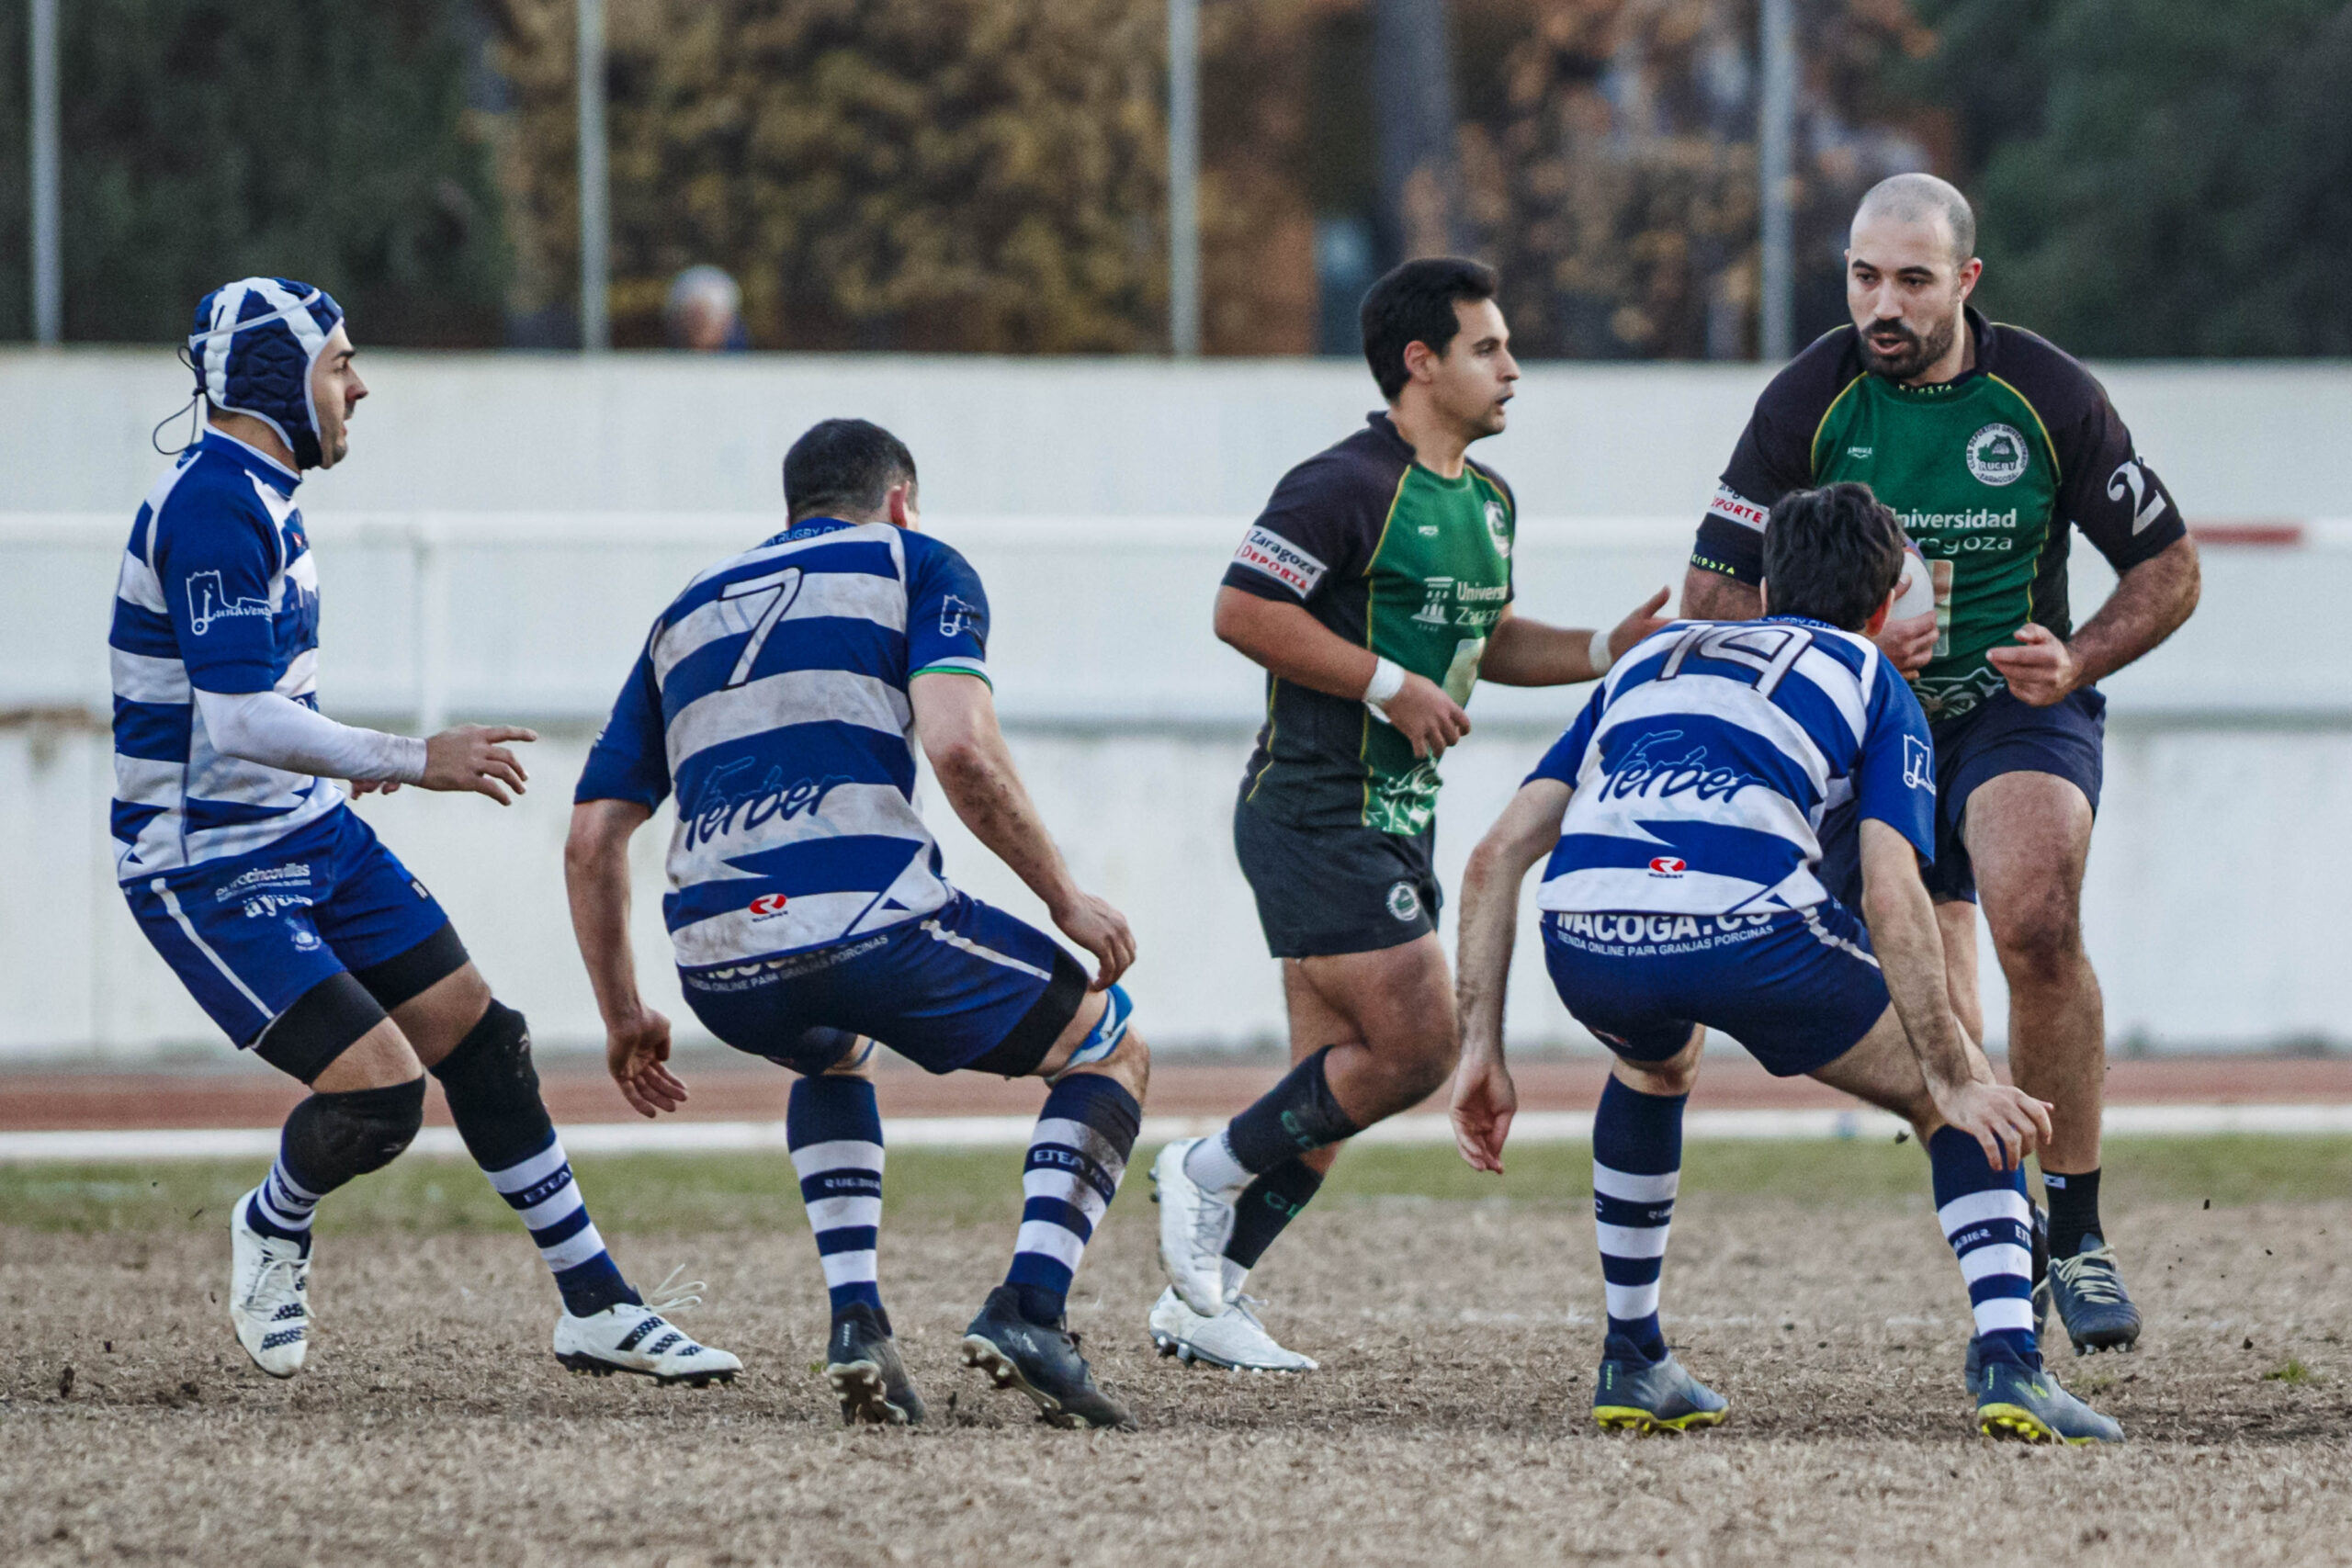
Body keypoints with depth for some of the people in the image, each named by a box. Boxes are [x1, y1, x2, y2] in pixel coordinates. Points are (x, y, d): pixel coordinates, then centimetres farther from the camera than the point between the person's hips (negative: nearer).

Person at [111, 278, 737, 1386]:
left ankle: (595, 1307, 15)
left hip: (311, 837, 10)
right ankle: (273, 1230, 14)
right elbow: (239, 722, -30)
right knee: (379, 1091, -18)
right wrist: (414, 761, -23)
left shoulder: (255, 495, 10)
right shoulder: (213, 509, -23)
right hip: (208, 873, -10)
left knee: (478, 1040, 7)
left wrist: (341, 756, 26)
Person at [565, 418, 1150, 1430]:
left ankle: (855, 1321, 19)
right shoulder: (915, 566, 14)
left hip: (720, 964, 5)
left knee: (831, 1057, 41)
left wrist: (623, 1017, 33)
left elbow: (593, 838, 24)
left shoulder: (685, 615, 28)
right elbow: (959, 748, -6)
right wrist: (1064, 898, 3)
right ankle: (1028, 1310, -3)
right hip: (871, 919, -5)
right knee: (1112, 1054, 19)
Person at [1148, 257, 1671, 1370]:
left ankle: (1202, 1297, 14)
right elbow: (1243, 611, -18)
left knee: (1337, 1081, 8)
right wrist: (1389, 683, -19)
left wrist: (1611, 649, 11)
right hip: (1318, 811, -9)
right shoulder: (1346, 486, -15)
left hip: (1397, 818, 9)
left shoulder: (1488, 500, 14)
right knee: (1416, 1046, -15)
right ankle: (1208, 1174, 1)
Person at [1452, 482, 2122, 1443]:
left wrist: (1482, 1049, 25)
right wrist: (1954, 1079, 6)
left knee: (1656, 1064, 41)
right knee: (1964, 1098, 19)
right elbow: (1890, 897, 5)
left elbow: (1498, 855, 25)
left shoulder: (1651, 660, 35)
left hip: (1585, 931, 4)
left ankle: (1630, 1364, 37)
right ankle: (2006, 1359, -2)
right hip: (1745, 921, -4)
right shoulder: (1872, 685, 23)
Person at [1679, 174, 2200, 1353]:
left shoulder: (2050, 396, -11)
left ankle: (2075, 1232, -19)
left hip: (2021, 713, -1)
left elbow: (2167, 567, 0)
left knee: (2038, 924, -29)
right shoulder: (1808, 403, -10)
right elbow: (1712, 598, -6)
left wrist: (2078, 659, -18)